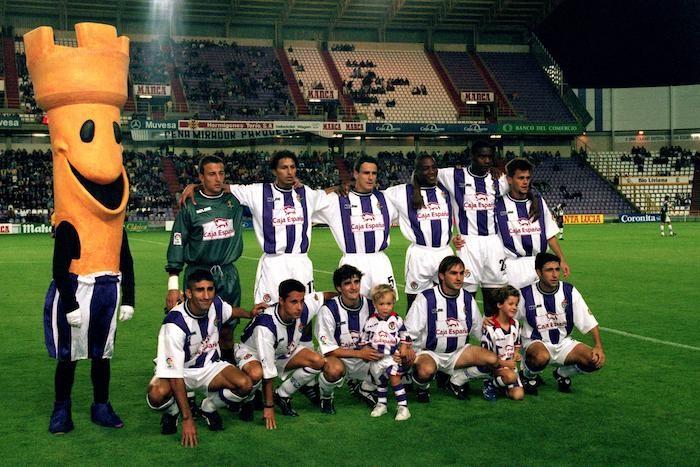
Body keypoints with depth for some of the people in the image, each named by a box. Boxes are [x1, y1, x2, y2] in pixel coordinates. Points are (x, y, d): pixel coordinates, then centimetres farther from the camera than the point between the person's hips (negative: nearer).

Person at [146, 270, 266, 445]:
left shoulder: (216, 303, -13)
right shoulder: (175, 324, -31)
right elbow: (175, 376, -32)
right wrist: (187, 420, -35)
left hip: (209, 366, 4)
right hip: (178, 370, -4)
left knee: (245, 384, -24)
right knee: (158, 394, -37)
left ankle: (209, 408, 6)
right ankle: (172, 412, 1)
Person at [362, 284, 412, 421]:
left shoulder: (397, 320, -2)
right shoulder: (370, 322, 0)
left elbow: (405, 336, 7)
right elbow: (364, 339, 10)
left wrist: (403, 348, -5)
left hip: (392, 357, -3)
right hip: (376, 359, 3)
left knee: (395, 379, -13)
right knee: (380, 381, 15)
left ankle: (403, 407, -8)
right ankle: (381, 404, 31)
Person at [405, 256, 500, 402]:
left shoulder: (468, 299, 3)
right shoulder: (426, 299, -12)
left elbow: (479, 330, 13)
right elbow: (410, 333, -9)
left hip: (458, 352, 5)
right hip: (429, 352, -5)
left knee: (492, 360, -17)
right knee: (426, 370, -39)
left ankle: (457, 380, 7)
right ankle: (422, 387, 0)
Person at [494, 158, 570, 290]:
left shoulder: (538, 201, 10)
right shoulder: (498, 205, -1)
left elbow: (550, 235, 12)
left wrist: (562, 260, 8)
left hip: (539, 264, 4)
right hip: (513, 266, -4)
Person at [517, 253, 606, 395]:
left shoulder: (569, 291, -7)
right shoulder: (526, 294, -13)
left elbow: (590, 323, -4)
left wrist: (598, 346, -16)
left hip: (563, 343, 4)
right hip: (536, 343, -3)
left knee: (596, 360, -19)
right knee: (541, 357, -40)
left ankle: (562, 373, 10)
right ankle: (527, 376, -3)